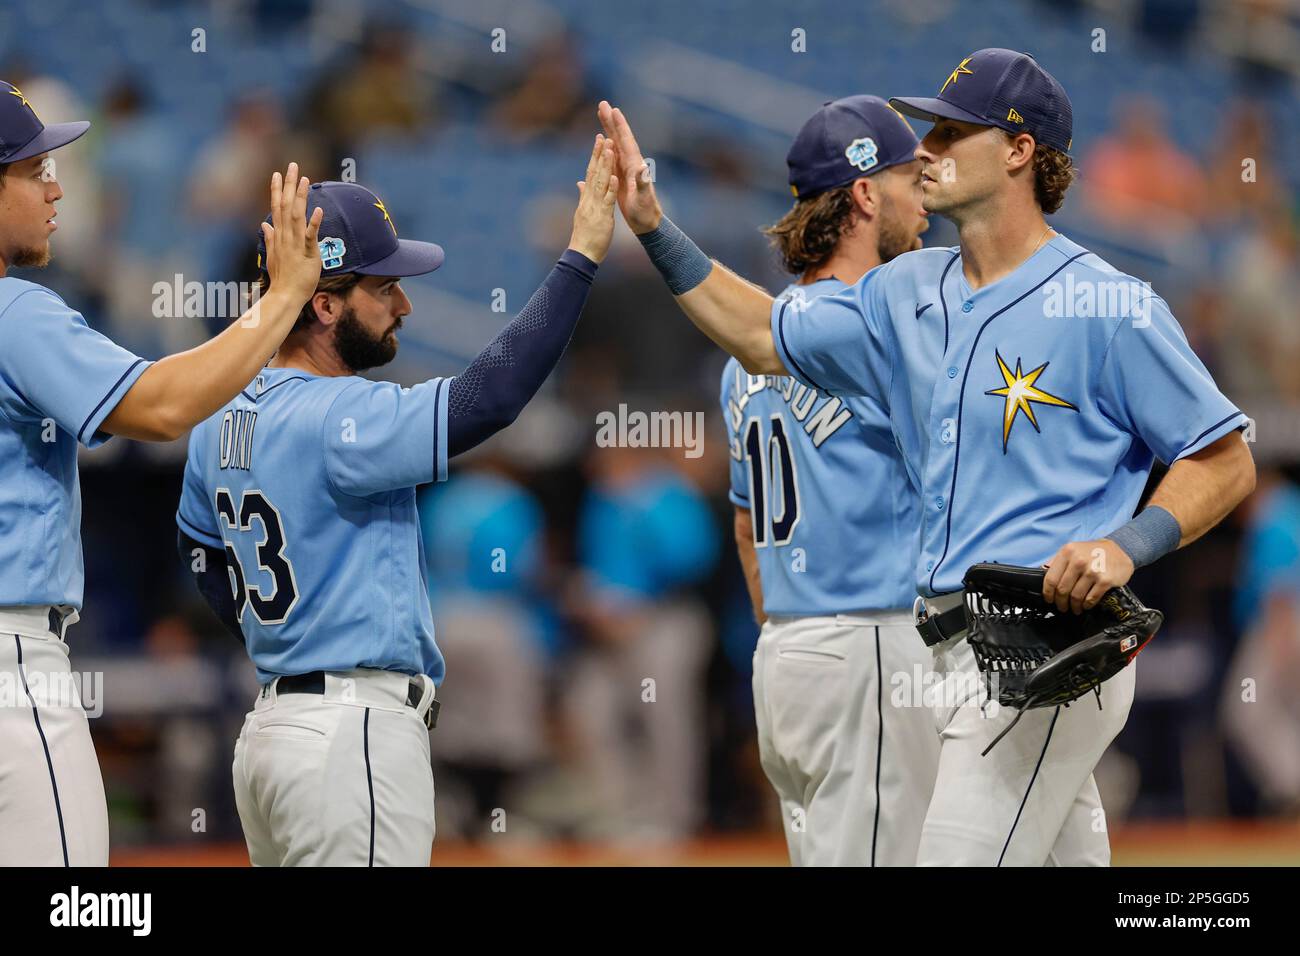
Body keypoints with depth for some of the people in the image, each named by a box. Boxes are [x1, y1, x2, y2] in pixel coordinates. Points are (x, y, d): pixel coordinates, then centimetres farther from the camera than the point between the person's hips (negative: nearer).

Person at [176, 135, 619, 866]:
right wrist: (581, 256, -24)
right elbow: (488, 396, -26)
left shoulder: (223, 422, 11)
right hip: (356, 732, -10)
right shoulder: (333, 418, -18)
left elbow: (202, 552, 26)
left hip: (273, 723, 10)